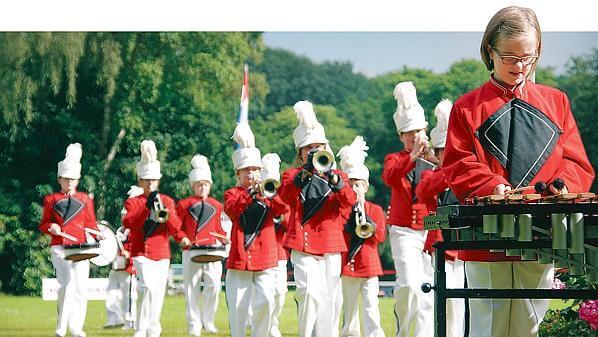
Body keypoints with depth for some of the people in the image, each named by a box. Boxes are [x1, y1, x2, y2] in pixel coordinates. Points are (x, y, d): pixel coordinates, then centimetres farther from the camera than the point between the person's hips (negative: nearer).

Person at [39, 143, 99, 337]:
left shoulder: (85, 200, 13)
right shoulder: (51, 200, 8)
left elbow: (91, 225, 16)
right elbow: (43, 225, 11)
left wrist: (95, 234, -4)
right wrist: (51, 227, -11)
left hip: (81, 247, 3)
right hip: (59, 247, -3)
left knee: (80, 288, 1)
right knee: (68, 283, -16)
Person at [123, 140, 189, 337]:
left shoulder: (167, 201, 11)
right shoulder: (133, 202, 3)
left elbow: (176, 228, -1)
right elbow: (128, 223, -16)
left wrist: (165, 213, -21)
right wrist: (147, 207, -27)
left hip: (162, 254, 4)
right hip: (142, 253, -4)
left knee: (158, 294, 7)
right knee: (148, 288, -22)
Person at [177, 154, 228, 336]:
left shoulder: (216, 206, 14)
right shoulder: (184, 205, 5)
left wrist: (222, 240, 3)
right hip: (191, 252, -2)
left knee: (214, 285, -11)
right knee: (192, 289, 0)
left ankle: (208, 320, 3)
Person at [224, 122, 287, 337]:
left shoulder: (267, 192, 14)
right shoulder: (232, 194, 7)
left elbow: (281, 209, -6)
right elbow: (232, 210, -16)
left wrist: (271, 194, -24)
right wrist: (250, 194, -30)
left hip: (265, 258, 2)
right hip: (239, 258, -1)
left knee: (266, 301, -9)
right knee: (238, 305, 0)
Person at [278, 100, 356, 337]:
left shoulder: (337, 176, 15)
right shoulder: (292, 175, 9)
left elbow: (349, 200, -6)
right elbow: (285, 196, -14)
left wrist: (333, 178, -24)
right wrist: (305, 173, -28)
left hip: (331, 245, 3)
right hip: (303, 244, -3)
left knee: (330, 297, 4)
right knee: (310, 291, -18)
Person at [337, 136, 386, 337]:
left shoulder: (375, 210, 11)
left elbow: (380, 236, -1)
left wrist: (365, 220, -13)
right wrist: (349, 220, -14)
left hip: (370, 266, 0)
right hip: (347, 265, 0)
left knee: (371, 308, -8)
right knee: (349, 309, 4)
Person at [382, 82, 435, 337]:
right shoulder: (395, 159, 6)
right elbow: (389, 177, -17)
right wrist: (413, 156, -29)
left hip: (432, 230, 2)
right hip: (405, 232, -2)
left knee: (428, 291, 0)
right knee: (408, 284, -16)